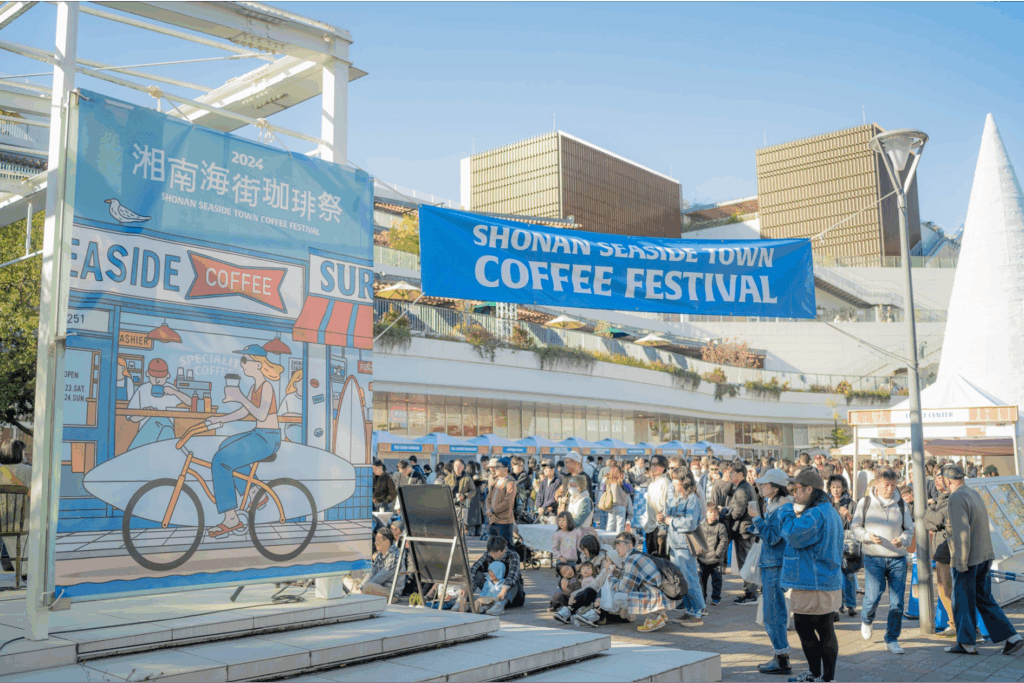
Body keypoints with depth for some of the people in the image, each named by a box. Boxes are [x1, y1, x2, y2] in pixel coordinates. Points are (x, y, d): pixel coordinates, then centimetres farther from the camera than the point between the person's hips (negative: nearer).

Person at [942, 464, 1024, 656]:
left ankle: (966, 643, 12)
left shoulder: (956, 499, -17)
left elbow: (962, 532, -22)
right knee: (984, 599, 14)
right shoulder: (975, 494, 12)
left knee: (963, 601, 4)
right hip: (984, 556, 8)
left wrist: (961, 562, -18)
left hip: (967, 558, -8)